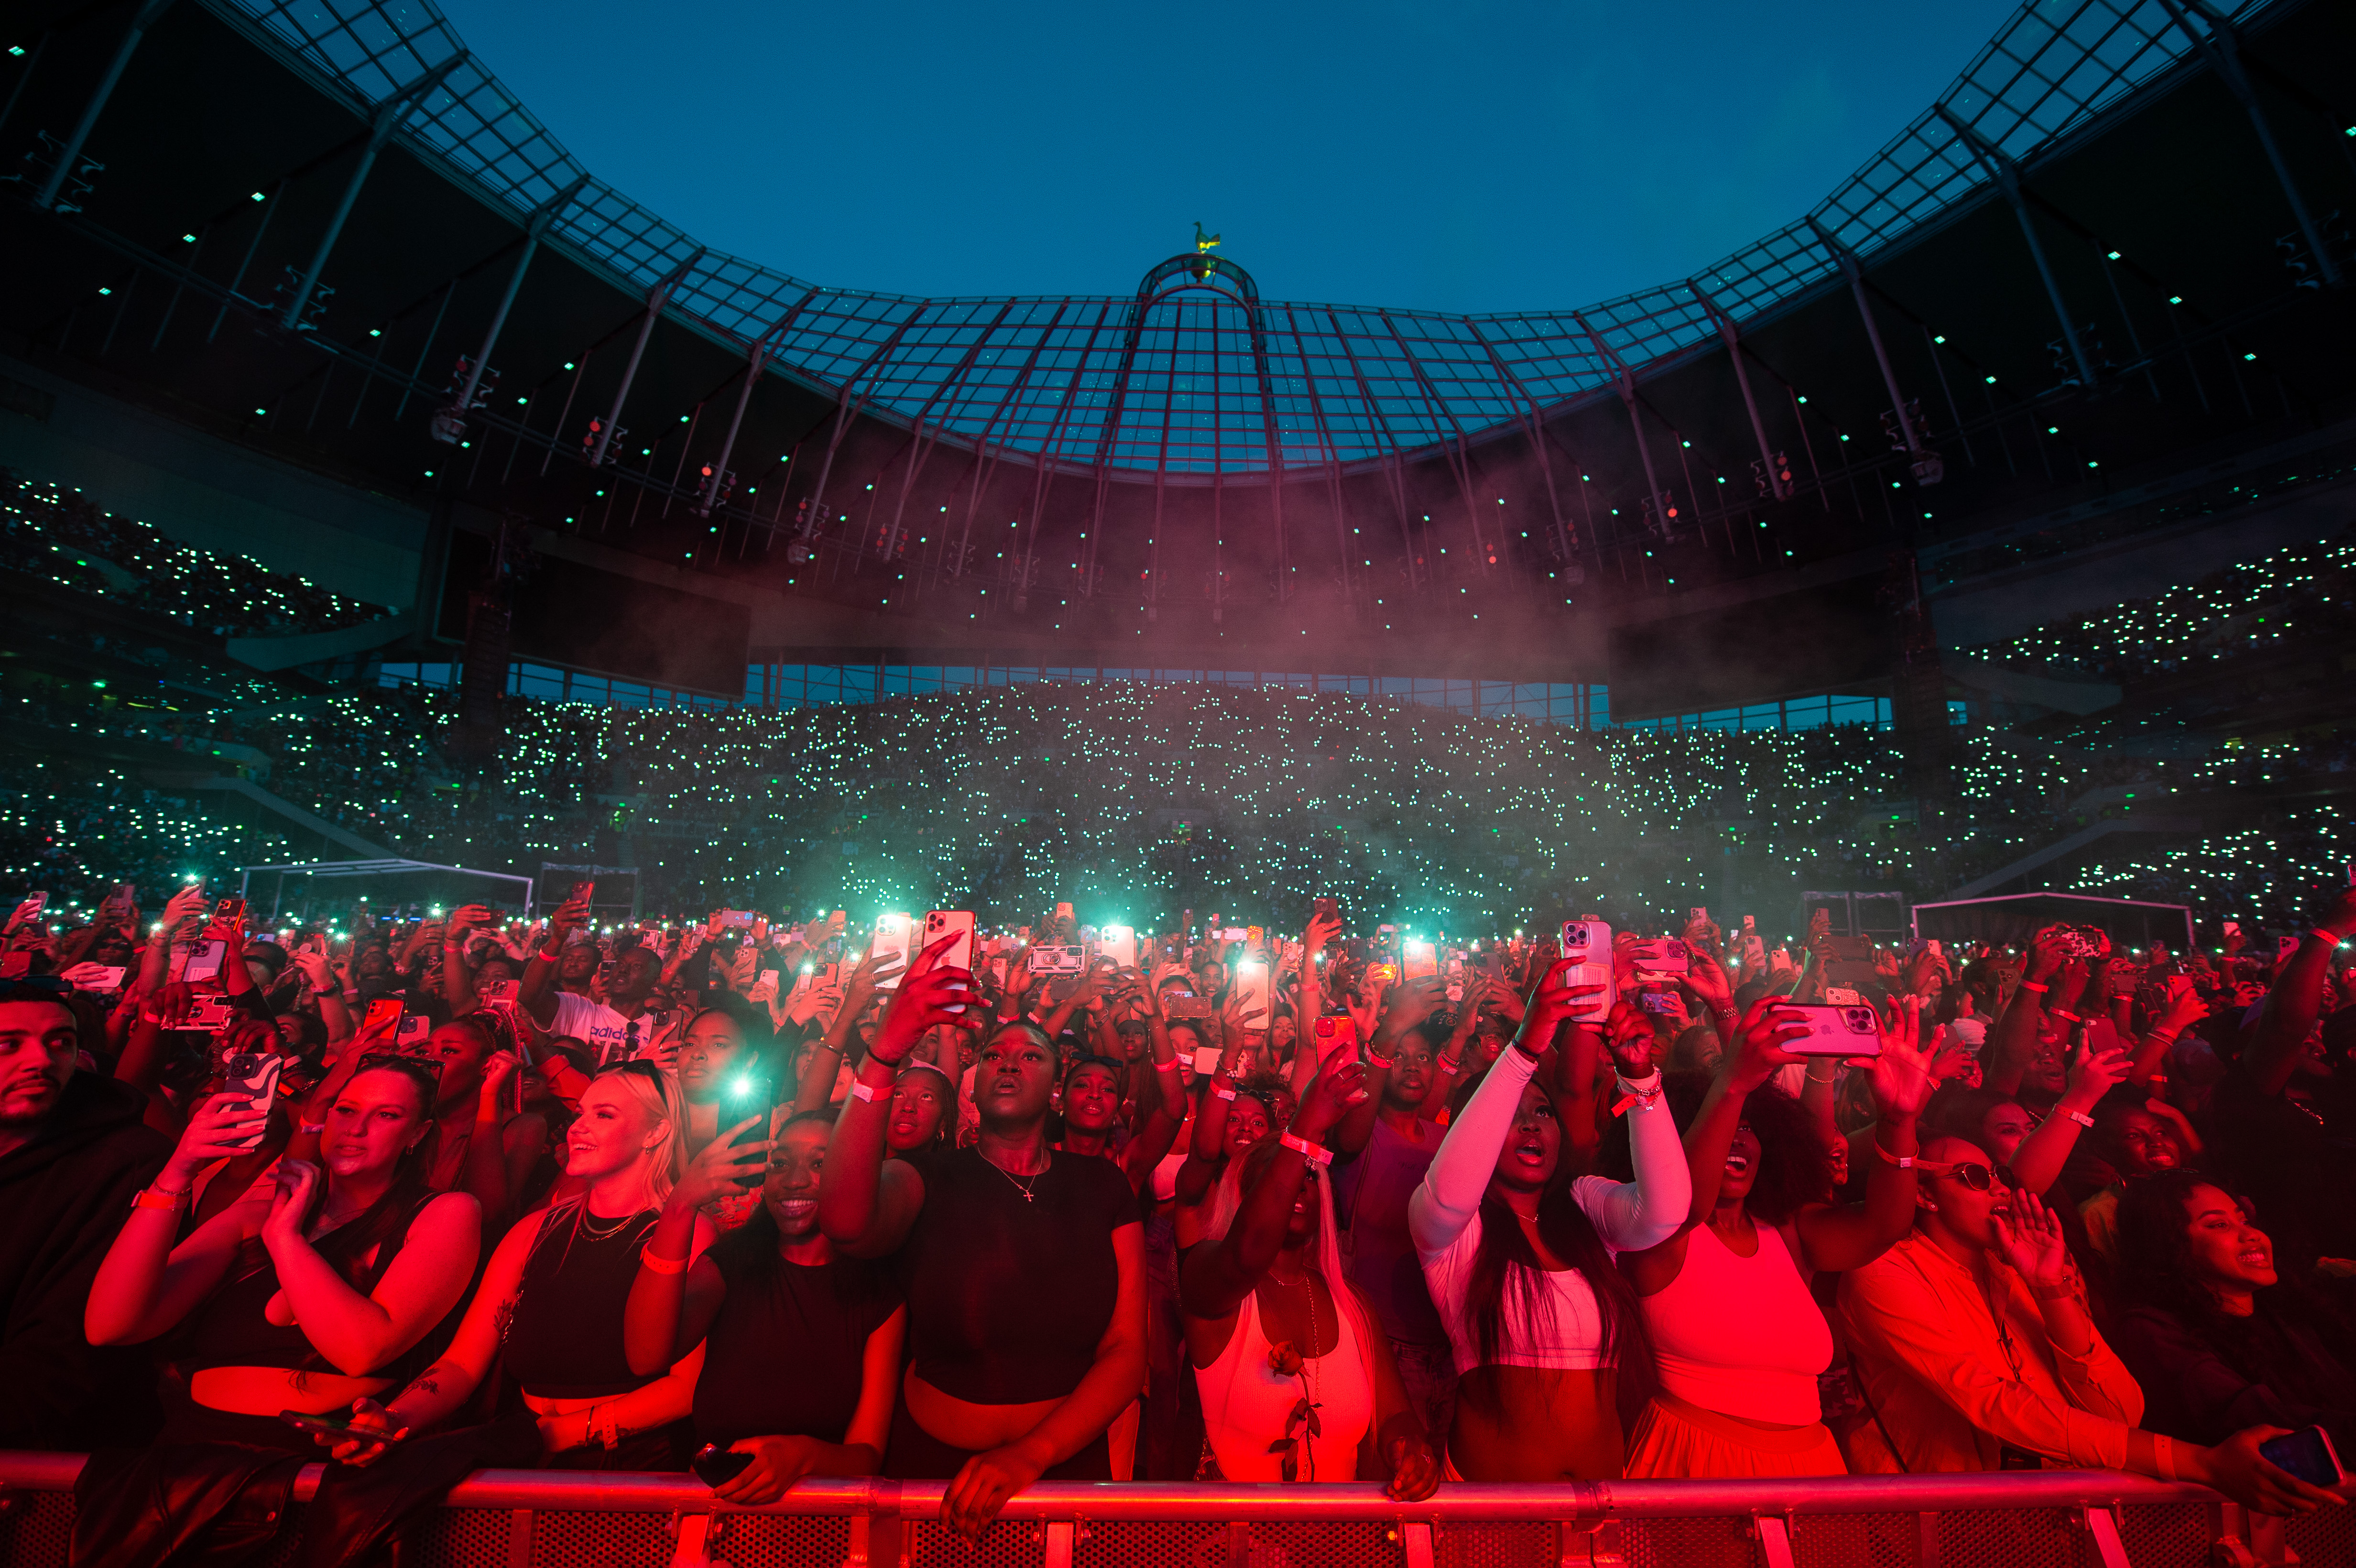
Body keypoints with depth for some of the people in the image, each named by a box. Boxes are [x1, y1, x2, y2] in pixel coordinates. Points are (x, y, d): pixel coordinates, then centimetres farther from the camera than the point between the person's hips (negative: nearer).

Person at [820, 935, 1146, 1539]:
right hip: (930, 1459, -1)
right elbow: (847, 1223, -32)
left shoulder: (1101, 1185, -4)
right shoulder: (930, 1178, -8)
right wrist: (884, 1053, -42)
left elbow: (1127, 1351, -7)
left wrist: (1029, 1456, -20)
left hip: (1064, 1460, 1)